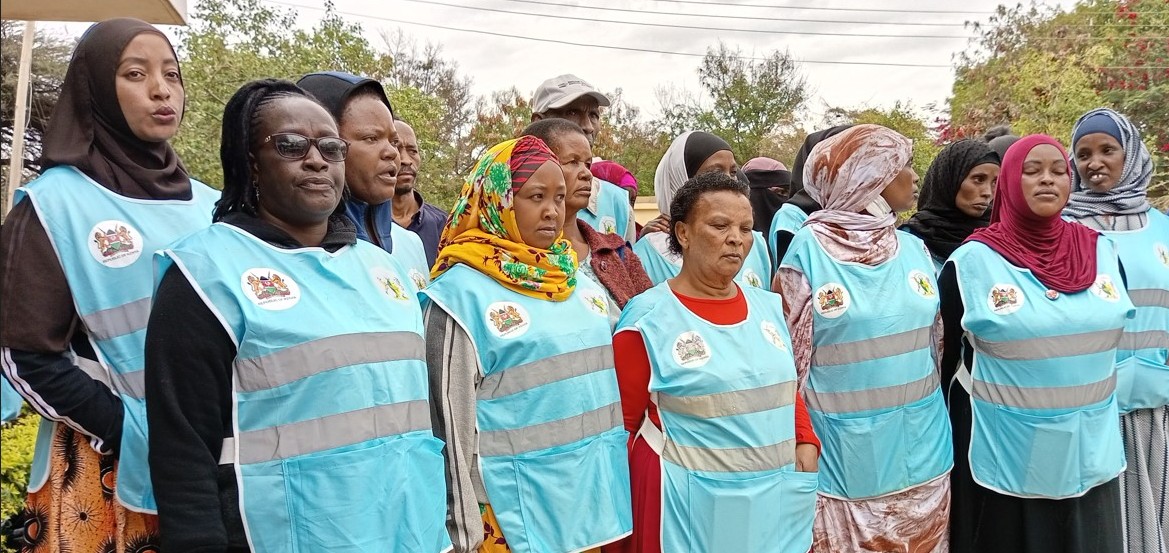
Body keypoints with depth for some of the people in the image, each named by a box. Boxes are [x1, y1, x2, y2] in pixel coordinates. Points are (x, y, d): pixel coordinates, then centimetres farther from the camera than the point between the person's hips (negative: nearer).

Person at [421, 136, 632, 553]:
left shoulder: (580, 282, 7)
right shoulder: (464, 290, -12)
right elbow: (454, 419, -12)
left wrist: (620, 486, 15)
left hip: (594, 496, 6)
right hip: (516, 511, -6)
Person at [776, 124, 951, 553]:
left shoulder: (914, 249, 5)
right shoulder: (809, 249, -11)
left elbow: (934, 339, 15)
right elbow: (788, 351, -7)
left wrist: (931, 407, 18)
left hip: (919, 445, 5)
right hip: (846, 449, -5)